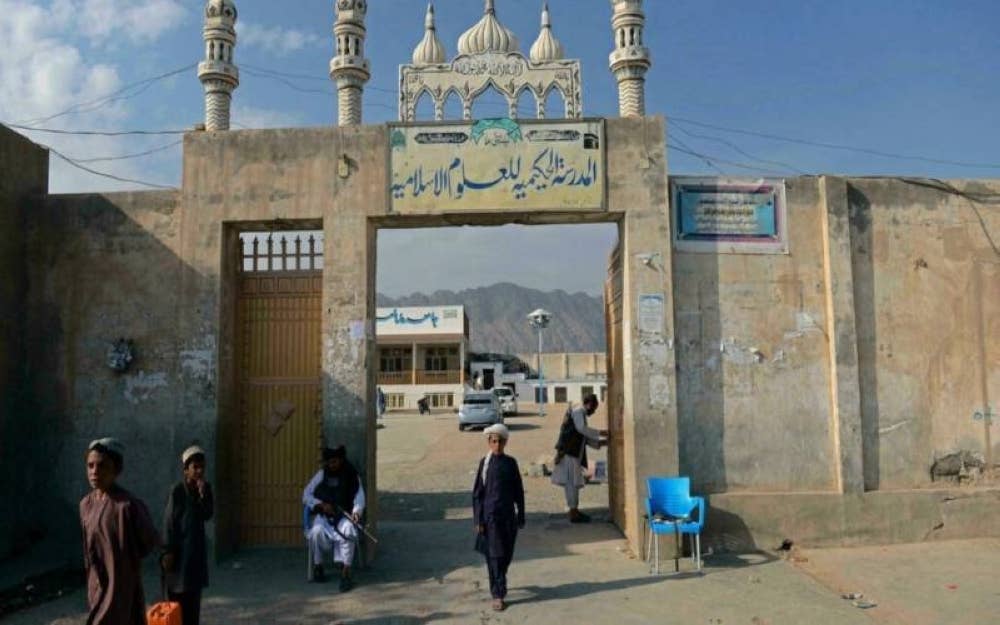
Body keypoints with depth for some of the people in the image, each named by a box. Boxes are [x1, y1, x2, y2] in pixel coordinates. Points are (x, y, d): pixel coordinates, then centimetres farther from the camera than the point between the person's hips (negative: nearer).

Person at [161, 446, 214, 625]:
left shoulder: (205, 488, 4)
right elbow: (169, 522, -13)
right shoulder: (177, 490, -14)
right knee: (178, 598, -3)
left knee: (194, 600, 12)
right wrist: (168, 551, -14)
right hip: (179, 548, -6)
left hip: (197, 547, 6)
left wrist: (203, 495, -14)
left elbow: (207, 515, 0)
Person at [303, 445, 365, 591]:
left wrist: (356, 511, -26)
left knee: (348, 531, -34)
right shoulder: (322, 474, 8)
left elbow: (359, 497, -5)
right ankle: (318, 566, -7)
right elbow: (306, 495, 5)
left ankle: (346, 573, -32)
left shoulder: (352, 475, 4)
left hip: (344, 515, -1)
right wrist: (321, 505, -12)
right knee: (317, 531, -31)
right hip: (324, 515, 2)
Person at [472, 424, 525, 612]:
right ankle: (498, 595, 3)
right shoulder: (485, 463, -4)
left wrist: (521, 516, 7)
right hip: (491, 515, -3)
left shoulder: (510, 463, 3)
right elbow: (477, 493, -2)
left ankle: (498, 584, 36)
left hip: (508, 515, 3)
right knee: (495, 555, -3)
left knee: (507, 554, 11)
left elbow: (518, 491, 8)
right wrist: (478, 520, -6)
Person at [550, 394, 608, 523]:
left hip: (574, 454, 10)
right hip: (568, 453, -10)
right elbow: (582, 429, -23)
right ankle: (573, 514, -3)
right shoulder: (577, 412, -7)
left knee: (574, 483, 13)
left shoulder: (581, 414, 22)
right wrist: (599, 433, -17)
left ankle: (575, 511, 20)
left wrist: (599, 443, 18)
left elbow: (584, 438, 25)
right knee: (571, 483, -6)